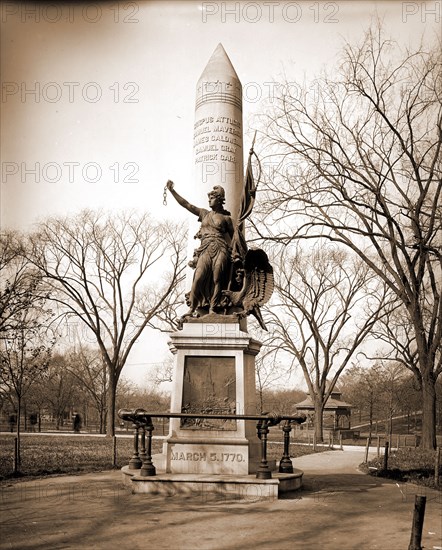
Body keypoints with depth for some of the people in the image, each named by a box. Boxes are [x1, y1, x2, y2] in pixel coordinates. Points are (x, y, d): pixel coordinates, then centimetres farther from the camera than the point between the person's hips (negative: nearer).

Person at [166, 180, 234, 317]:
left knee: (217, 280, -8)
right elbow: (186, 204, 14)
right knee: (198, 279, -10)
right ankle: (192, 308, -10)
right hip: (205, 250, 2)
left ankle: (212, 309, -6)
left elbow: (233, 237, 14)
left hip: (221, 250, -2)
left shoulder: (226, 218, 12)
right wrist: (172, 191, 8)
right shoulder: (204, 213, 19)